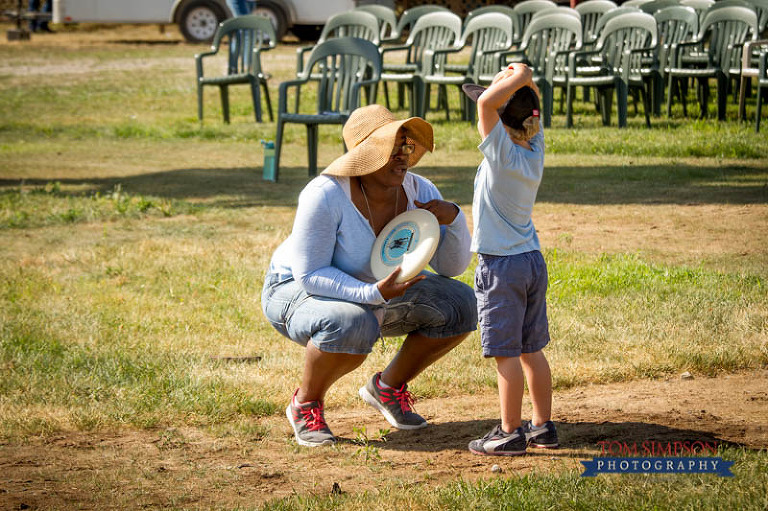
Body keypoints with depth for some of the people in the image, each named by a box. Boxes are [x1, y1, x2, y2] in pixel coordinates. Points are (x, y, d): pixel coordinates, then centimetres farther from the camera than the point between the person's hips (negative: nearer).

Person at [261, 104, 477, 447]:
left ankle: (388, 386, 9)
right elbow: (310, 275, -29)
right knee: (352, 326, -40)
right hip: (298, 292, -6)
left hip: (376, 293, 7)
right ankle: (305, 403, -11)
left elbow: (453, 267, -8)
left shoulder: (418, 193, -13)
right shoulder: (326, 195, -30)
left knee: (461, 306, -9)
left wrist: (453, 218, -28)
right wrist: (374, 294, -41)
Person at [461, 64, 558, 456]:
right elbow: (531, 104, 16)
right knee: (531, 349, 15)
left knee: (506, 353, -2)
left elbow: (486, 101, -27)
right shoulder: (535, 151, 2)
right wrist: (522, 79, -1)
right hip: (533, 261, 8)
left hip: (501, 266, -8)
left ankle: (510, 433, 2)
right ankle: (543, 426, 20)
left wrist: (516, 78, -16)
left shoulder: (503, 154, -18)